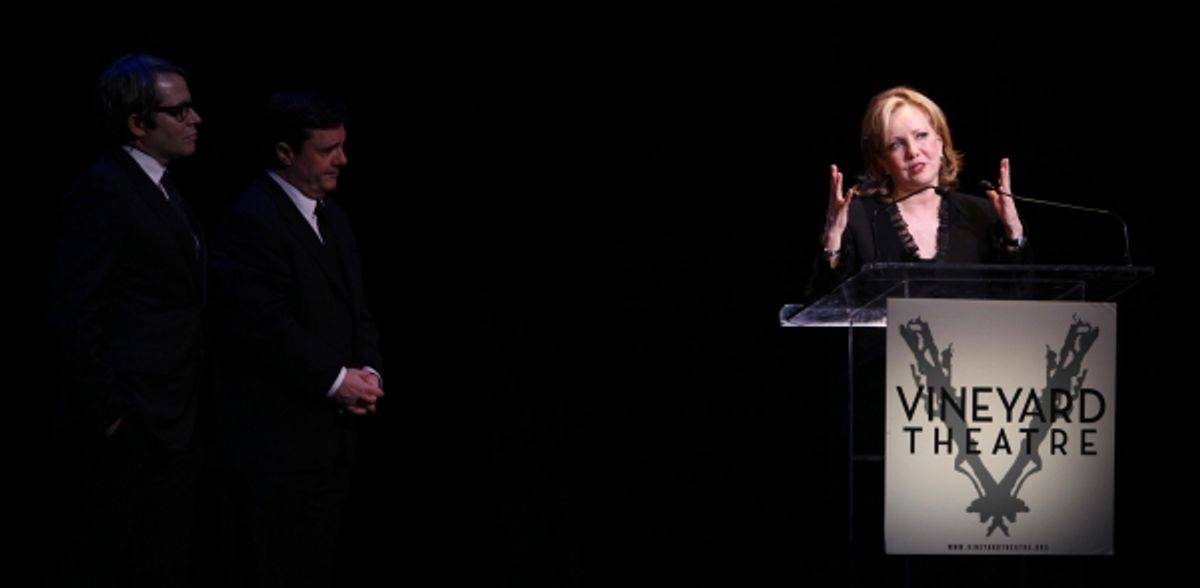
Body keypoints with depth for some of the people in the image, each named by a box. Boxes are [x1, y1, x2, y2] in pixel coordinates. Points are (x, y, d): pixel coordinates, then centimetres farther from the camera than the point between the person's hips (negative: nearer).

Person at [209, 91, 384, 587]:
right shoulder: (252, 221, -14)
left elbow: (354, 310, 19)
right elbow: (262, 326, -22)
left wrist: (368, 371, 0)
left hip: (328, 440, 9)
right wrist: (337, 379, -18)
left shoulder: (333, 219, 16)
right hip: (272, 443, -9)